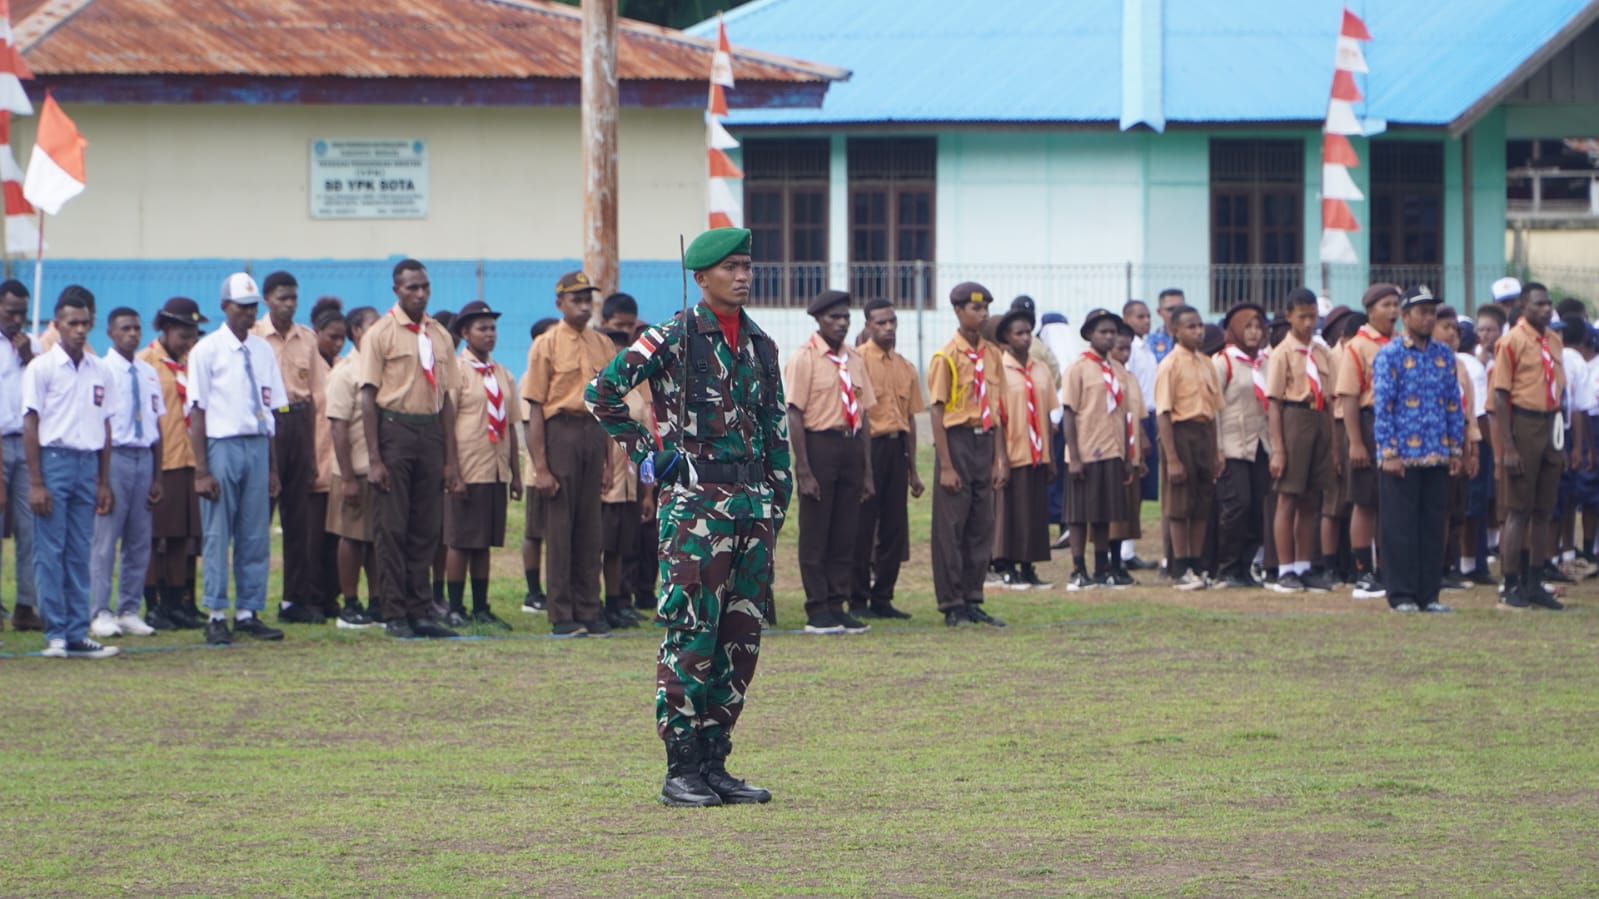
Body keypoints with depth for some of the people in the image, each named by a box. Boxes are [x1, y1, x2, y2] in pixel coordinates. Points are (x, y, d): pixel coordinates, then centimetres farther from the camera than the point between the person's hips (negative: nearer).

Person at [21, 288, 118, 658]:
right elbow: (30, 424, -6)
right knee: (50, 552, -4)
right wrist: (35, 483, -11)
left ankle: (78, 634, 9)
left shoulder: (98, 372, 11)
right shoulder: (42, 368, -4)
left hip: (87, 464, 5)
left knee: (80, 554, 6)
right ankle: (56, 634, -2)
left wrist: (104, 482, 13)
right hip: (54, 458, -5)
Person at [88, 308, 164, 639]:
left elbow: (157, 425, 14)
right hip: (114, 456, -5)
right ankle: (100, 614, -1)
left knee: (139, 540, 6)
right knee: (105, 539, -6)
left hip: (144, 458, 5)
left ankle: (129, 611, 12)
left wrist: (157, 477, 12)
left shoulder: (149, 374, 12)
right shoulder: (102, 370, -4)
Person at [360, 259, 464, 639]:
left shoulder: (440, 336, 13)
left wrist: (450, 460, 11)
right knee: (392, 528, -3)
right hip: (394, 428, -5)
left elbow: (446, 398, 15)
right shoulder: (381, 333, -3)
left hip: (431, 432, 5)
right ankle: (395, 615, 0)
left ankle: (421, 611, 10)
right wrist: (374, 459, -13)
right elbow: (368, 397, -6)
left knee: (427, 528, 6)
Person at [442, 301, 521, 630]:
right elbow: (445, 423, -9)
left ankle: (481, 608, 12)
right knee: (460, 541, -3)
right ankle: (455, 609, 0)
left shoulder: (502, 374, 14)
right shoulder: (456, 370, -5)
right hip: (468, 471, -6)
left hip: (496, 472, 6)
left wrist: (516, 474, 13)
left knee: (484, 543, 8)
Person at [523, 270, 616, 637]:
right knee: (560, 525, -2)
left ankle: (589, 610, 13)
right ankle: (562, 616, 2)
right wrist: (541, 468, -12)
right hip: (560, 431, -5)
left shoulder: (602, 345, 12)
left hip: (595, 431, 5)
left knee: (589, 525, 7)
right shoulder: (547, 345, -3)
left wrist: (607, 462, 13)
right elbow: (535, 410, -6)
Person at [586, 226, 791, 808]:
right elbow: (601, 393, -8)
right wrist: (643, 453, -7)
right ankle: (681, 769, -5)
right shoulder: (673, 340, -5)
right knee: (691, 635, -8)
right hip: (694, 500, -6)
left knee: (742, 638, 5)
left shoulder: (760, 346, 14)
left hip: (753, 501, 6)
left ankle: (714, 760, 12)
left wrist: (778, 497, 12)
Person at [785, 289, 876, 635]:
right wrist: (803, 471, -15)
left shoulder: (854, 360, 13)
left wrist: (867, 471, 12)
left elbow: (864, 414, 16)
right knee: (815, 534, -1)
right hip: (820, 444, -6)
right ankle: (817, 613, 2)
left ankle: (837, 607, 14)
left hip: (852, 446, 6)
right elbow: (794, 415, -10)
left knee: (845, 534, 8)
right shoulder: (804, 358, -6)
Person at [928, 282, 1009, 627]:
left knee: (982, 527, 8)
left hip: (984, 442, 6)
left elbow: (996, 409, 13)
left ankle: (973, 601, 16)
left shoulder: (992, 355, 9)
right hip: (957, 441, -6)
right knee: (951, 527, -1)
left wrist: (1000, 458, 8)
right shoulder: (946, 358, -8)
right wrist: (945, 466, -14)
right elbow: (937, 412, -10)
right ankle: (952, 605, 4)